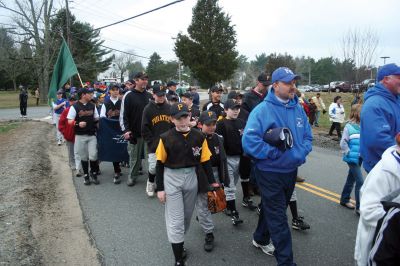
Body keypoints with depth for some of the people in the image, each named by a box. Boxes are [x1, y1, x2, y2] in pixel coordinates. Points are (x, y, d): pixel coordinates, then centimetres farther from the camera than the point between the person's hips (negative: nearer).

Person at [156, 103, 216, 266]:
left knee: (187, 216, 18)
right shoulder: (166, 138, -12)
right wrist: (160, 188, -5)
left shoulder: (199, 137, -6)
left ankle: (179, 244, 42)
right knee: (175, 220, 0)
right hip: (171, 179, -3)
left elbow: (205, 162, 1)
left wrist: (212, 182, -2)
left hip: (191, 178, 3)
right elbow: (160, 164, -5)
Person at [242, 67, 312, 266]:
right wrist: (275, 153, -24)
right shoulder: (262, 109, -17)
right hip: (270, 172, -7)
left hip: (291, 170, 7)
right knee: (278, 218, 2)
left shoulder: (298, 109, 3)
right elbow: (249, 140, -25)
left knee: (273, 209, 24)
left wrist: (300, 154, -11)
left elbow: (308, 137, 8)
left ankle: (260, 239, 47)